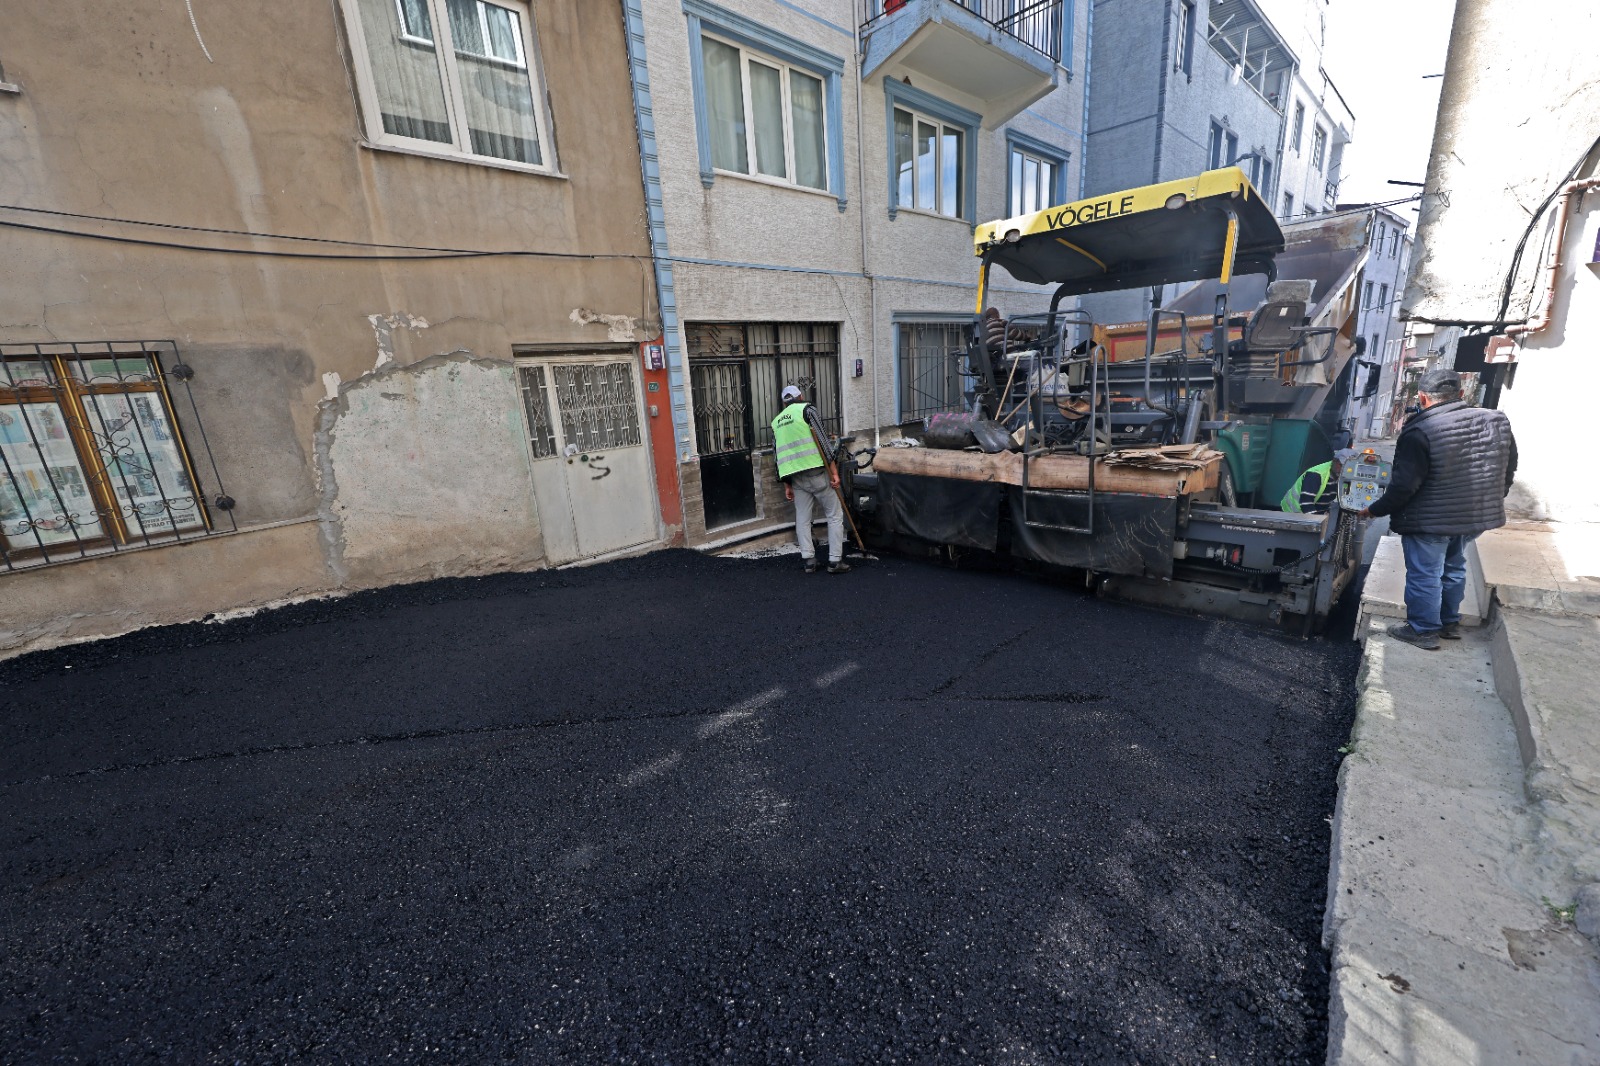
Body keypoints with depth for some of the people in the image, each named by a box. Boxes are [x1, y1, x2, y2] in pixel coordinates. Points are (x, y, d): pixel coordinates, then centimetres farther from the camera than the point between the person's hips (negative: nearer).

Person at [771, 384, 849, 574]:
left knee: (802, 519, 11)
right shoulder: (807, 409, 1)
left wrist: (787, 485, 19)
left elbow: (777, 456, 16)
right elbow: (822, 440, -9)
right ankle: (835, 561, 1)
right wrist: (834, 471, -9)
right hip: (816, 472, -5)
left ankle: (809, 561, 9)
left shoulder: (776, 421, 18)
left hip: (796, 476, 5)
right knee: (835, 515, 3)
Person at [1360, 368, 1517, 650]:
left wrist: (1375, 510, -10)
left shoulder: (1419, 432, -23)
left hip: (1430, 521, -8)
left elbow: (1404, 486, -23)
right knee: (1454, 568, 24)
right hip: (1477, 516, 8)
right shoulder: (1498, 421, 2)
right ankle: (1451, 623, 37)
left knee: (1424, 575, 6)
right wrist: (1491, 500, 26)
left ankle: (1424, 630, 17)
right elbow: (1509, 470, 13)